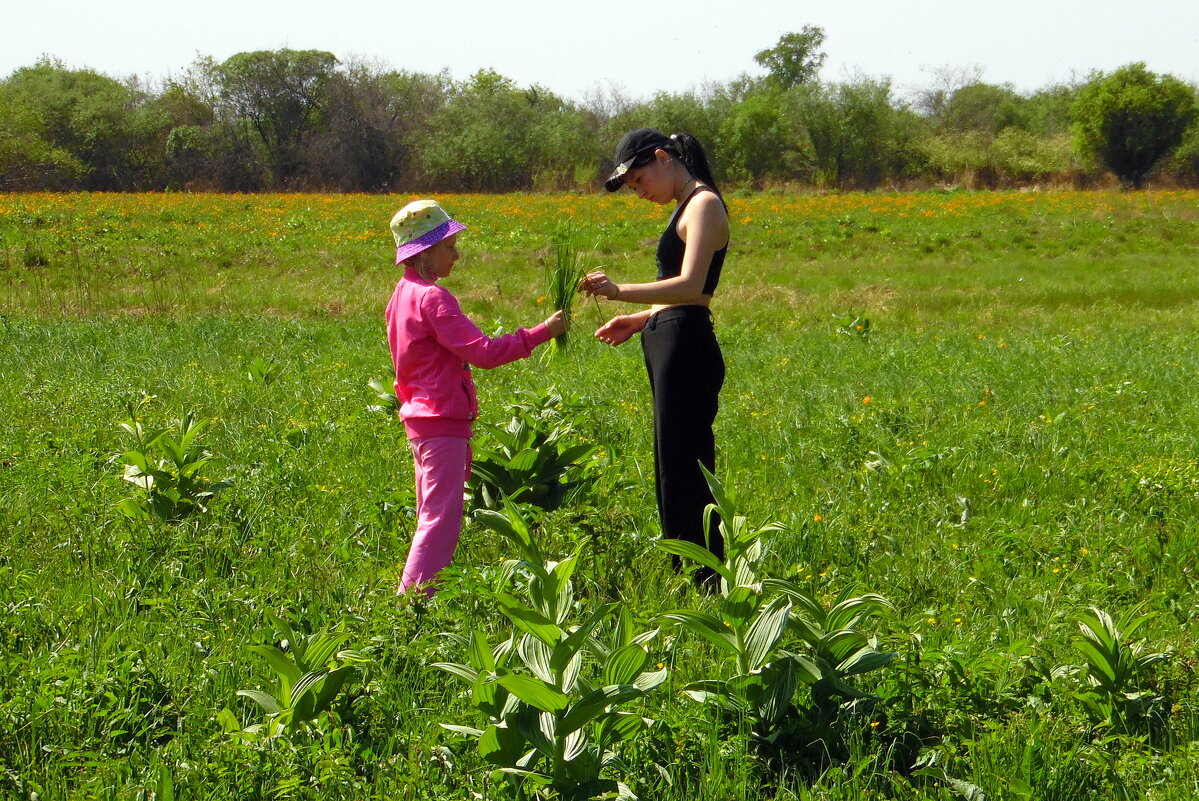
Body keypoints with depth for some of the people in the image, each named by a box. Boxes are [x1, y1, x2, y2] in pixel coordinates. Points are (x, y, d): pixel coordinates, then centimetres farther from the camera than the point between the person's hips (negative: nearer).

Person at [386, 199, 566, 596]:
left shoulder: (403, 295, 14)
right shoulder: (432, 299, -17)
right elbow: (483, 351, -23)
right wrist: (541, 332, -19)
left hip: (420, 417, 10)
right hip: (443, 422, -10)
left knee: (431, 517, 16)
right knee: (442, 518, -9)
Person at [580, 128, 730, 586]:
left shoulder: (704, 204, -10)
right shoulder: (687, 206, 20)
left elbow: (691, 286, -24)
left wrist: (620, 291, -33)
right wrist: (638, 320, 11)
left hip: (687, 349, -10)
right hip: (670, 345, 10)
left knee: (684, 475, -9)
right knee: (676, 473, 11)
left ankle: (705, 588, -8)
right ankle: (691, 585, 14)